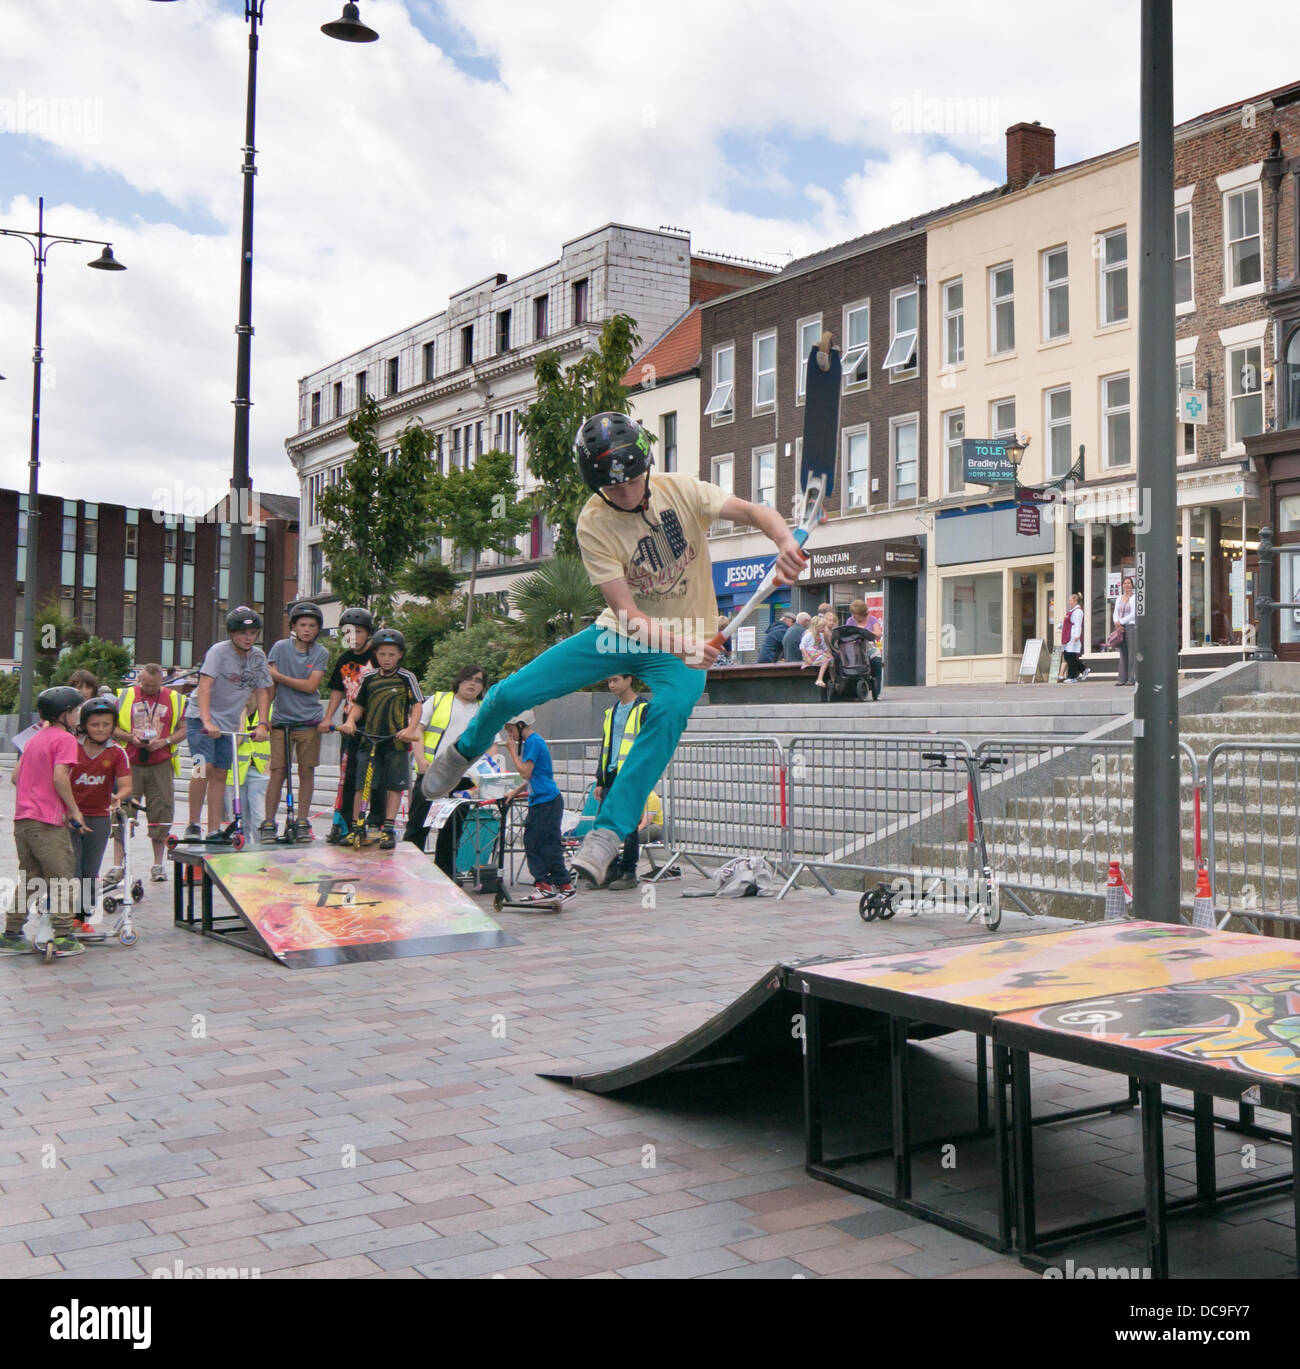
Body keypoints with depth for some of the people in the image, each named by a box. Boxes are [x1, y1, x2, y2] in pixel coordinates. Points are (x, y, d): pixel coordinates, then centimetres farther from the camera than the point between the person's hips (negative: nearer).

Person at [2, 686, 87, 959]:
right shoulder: (65, 738, -8)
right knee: (62, 880, -1)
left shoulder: (35, 739, 18)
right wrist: (74, 810, -10)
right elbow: (59, 777, -19)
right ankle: (63, 939, -2)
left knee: (29, 880, 17)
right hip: (48, 822, -8)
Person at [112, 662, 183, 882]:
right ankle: (117, 866, 1)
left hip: (161, 765, 1)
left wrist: (164, 742, -9)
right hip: (130, 763, 0)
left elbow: (183, 729, 8)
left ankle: (158, 865, 14)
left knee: (161, 814, 3)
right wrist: (130, 737, -9)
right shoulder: (126, 696, 7)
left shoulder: (174, 699, 8)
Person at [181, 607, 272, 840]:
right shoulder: (219, 651, -16)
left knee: (220, 775, 5)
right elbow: (205, 686, -24)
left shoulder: (258, 656, 0)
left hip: (229, 723, 5)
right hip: (201, 717, -5)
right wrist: (207, 721, -36)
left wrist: (262, 724, -10)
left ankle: (214, 830, 9)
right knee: (205, 767, -19)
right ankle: (193, 825, -9)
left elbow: (262, 692, 2)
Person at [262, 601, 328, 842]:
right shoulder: (281, 647, -1)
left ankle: (302, 822, 12)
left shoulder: (321, 653, 0)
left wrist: (279, 676, -11)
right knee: (277, 772, -2)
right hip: (281, 719, -1)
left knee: (307, 771, 3)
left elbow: (310, 686, -10)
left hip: (309, 720, 1)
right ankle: (268, 824, 5)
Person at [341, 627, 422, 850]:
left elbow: (417, 706, -3)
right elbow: (359, 705, 18)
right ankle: (356, 827, 6)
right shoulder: (368, 679, 11)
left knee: (395, 785, 2)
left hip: (396, 741, -2)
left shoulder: (406, 678, 1)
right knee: (361, 783, -2)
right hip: (369, 739, 2)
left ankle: (388, 829, 8)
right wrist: (350, 720, -2)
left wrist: (411, 729, -18)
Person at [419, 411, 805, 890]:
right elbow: (628, 613, -24)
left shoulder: (679, 489, -14)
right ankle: (466, 749, 32)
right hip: (621, 634, 1)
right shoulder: (593, 525, -18)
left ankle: (607, 833, -31)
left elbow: (754, 511, -17)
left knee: (669, 711, -35)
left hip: (686, 642, 0)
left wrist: (786, 540, -40)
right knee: (509, 694, -5)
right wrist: (680, 646, -42)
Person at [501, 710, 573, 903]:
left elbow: (526, 772, -19)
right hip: (538, 802, 10)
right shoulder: (531, 741, 16)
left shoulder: (534, 742, -13)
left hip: (547, 802, -10)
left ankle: (565, 886, 0)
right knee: (531, 843, 8)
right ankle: (543, 886, 10)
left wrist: (512, 750, -11)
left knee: (549, 846, -6)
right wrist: (514, 793, 20)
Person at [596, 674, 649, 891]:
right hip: (611, 776, 7)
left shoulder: (644, 708, -4)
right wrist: (600, 780, 16)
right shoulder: (612, 711, 18)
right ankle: (611, 871, 15)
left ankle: (628, 873, 5)